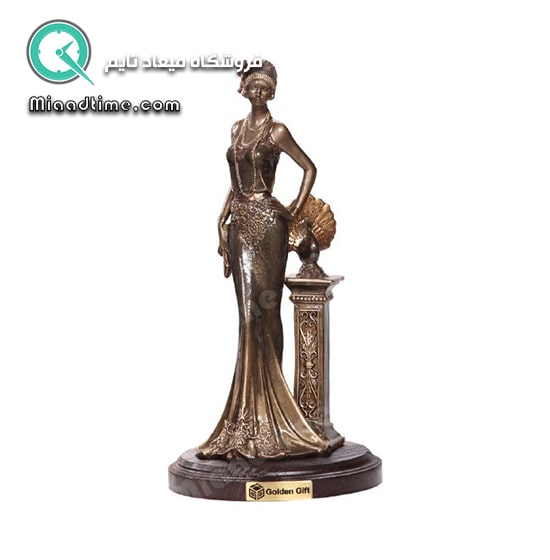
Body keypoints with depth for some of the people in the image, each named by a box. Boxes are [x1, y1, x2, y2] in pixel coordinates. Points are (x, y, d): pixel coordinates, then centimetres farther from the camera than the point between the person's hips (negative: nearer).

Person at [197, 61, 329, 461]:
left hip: (266, 222, -6)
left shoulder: (277, 131, -2)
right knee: (248, 313, 6)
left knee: (267, 311, -3)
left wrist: (296, 209, -6)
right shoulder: (238, 128, 17)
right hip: (240, 224, 6)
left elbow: (310, 168, 1)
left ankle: (271, 394, 7)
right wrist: (223, 220, 11)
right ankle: (254, 403, 12)